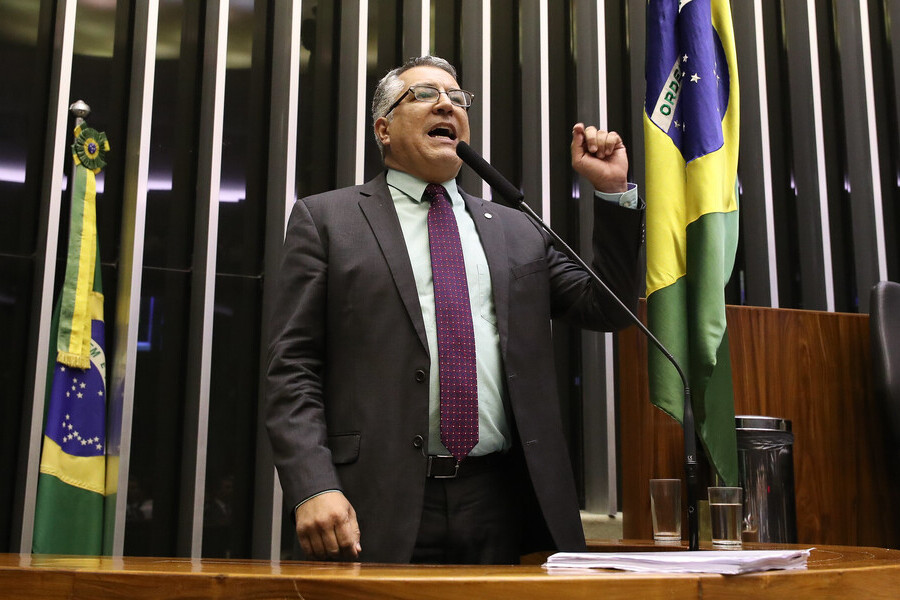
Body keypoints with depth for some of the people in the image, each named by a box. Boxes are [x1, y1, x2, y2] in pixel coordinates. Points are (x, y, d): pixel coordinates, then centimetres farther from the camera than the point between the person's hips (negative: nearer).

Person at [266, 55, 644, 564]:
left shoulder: (517, 230, 16)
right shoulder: (326, 219, 6)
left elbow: (608, 310, 14)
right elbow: (294, 367, 0)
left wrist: (613, 192, 6)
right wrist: (314, 488, -13)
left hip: (501, 504, 3)